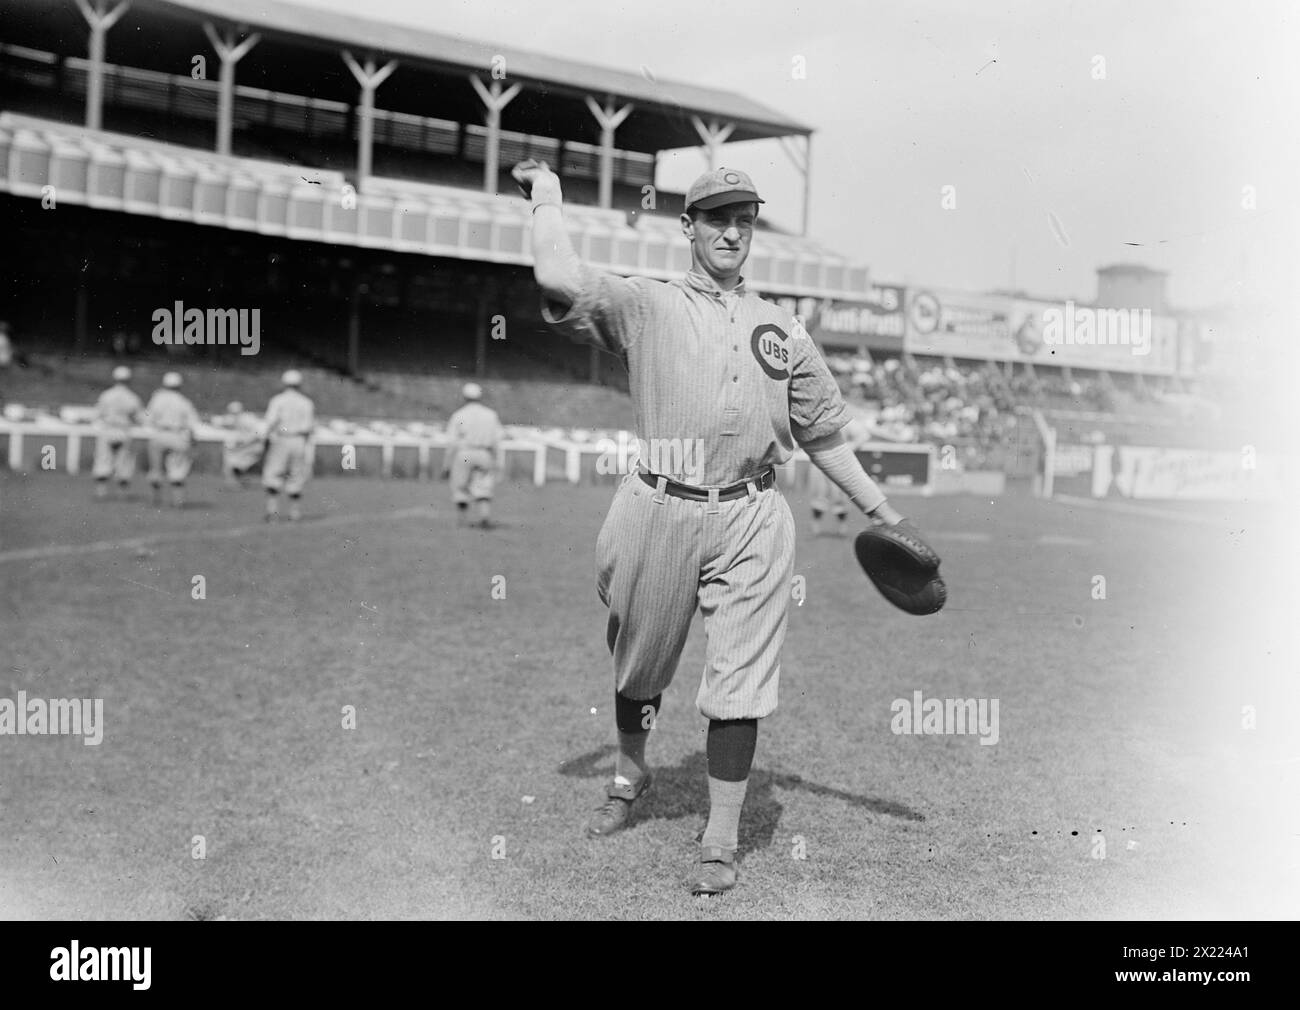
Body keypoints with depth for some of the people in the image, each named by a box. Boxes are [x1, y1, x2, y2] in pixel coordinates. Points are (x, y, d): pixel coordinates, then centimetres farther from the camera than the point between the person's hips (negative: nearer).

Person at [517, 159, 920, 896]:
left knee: (740, 683, -2)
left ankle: (722, 841, 9)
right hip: (661, 509, -1)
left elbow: (823, 432, 19)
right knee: (639, 664, 15)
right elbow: (559, 280, -12)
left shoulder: (783, 329, 15)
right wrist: (549, 194, 3)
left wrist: (881, 511, 17)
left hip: (751, 519, 1)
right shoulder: (646, 305, 5)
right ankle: (630, 775, 43)